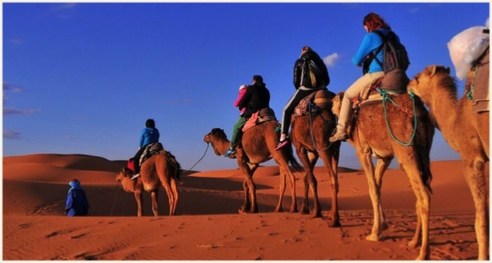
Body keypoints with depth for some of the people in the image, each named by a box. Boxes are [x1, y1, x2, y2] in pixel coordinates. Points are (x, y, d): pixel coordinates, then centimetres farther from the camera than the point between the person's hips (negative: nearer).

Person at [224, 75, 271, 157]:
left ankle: (232, 148, 0)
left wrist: (241, 107, 21)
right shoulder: (266, 91, 20)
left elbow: (243, 101, 1)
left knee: (236, 127, 3)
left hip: (251, 113, -7)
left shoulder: (251, 88, 0)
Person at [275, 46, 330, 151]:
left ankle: (283, 137, -7)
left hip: (305, 89, -3)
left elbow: (296, 81, 5)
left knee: (287, 110, 10)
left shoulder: (299, 62, 11)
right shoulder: (319, 61, 21)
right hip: (320, 90, 3)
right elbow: (327, 80, 17)